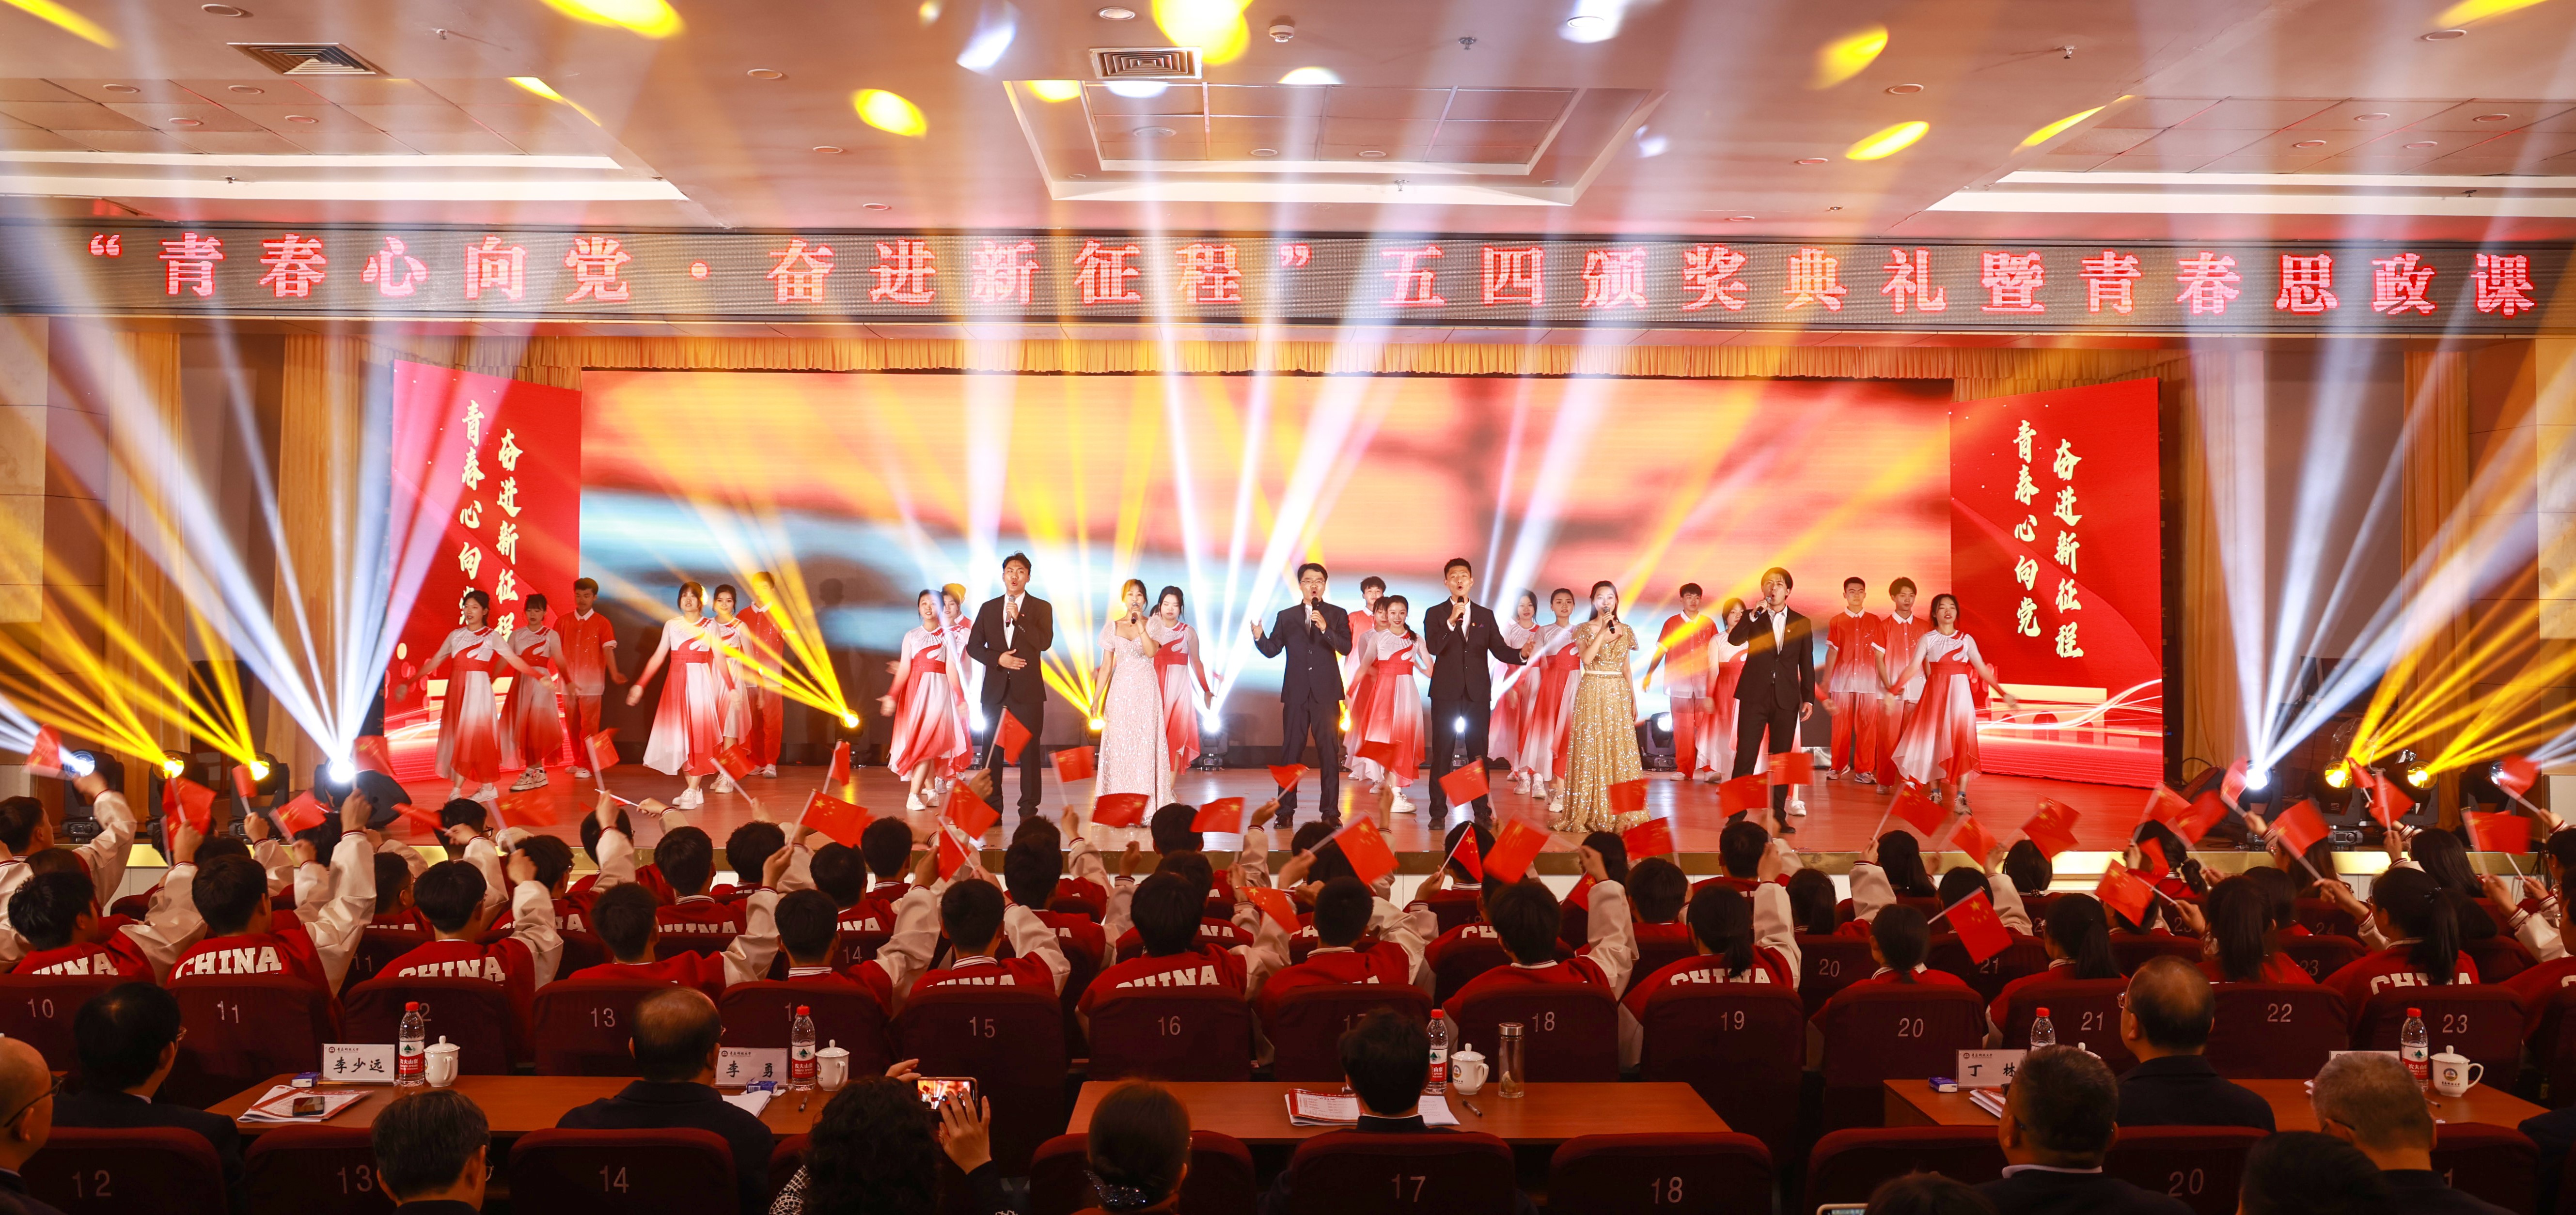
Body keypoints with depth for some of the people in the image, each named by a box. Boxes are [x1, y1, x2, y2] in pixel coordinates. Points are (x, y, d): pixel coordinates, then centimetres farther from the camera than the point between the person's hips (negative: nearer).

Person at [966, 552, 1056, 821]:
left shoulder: (1041, 608, 4)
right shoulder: (989, 608, 12)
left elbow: (1045, 643, -10)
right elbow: (973, 646, 10)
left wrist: (1018, 618, -16)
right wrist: (998, 659, -6)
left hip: (1028, 690, -2)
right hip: (995, 690, 2)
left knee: (1029, 751, -2)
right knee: (992, 750, 3)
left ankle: (1028, 809, 3)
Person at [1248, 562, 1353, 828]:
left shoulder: (1337, 615, 6)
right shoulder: (1286, 616, 11)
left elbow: (1346, 647, -8)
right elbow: (1272, 650, 4)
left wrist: (1326, 629, -21)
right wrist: (1259, 636, -15)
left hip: (1326, 693, -1)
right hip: (1296, 693, 1)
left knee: (1329, 752, -1)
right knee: (1290, 751, 2)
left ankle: (1331, 811, 2)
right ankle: (1286, 811, 6)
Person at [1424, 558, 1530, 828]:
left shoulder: (1486, 615, 11)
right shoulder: (1435, 614, 4)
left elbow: (1500, 650, 5)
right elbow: (1433, 648, -11)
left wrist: (1522, 654, -14)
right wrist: (1451, 621, -23)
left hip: (1478, 694, 2)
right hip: (1446, 693, -2)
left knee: (1479, 754, 6)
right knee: (1442, 754, -1)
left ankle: (1483, 811, 12)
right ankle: (1438, 813, 4)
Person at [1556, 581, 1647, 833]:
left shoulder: (1625, 630, 10)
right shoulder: (1585, 629, 0)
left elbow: (1626, 668, 14)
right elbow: (1587, 658, -17)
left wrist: (1634, 699, 11)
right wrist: (1602, 630, -20)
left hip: (1619, 695, 3)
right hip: (1592, 694, -3)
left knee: (1620, 749, 1)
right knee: (1591, 749, -3)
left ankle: (1620, 811, 6)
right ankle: (1591, 810, 2)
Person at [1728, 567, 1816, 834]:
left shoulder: (1801, 623, 9)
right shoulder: (1752, 617, 7)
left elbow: (1807, 665, 9)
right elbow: (1734, 640, -12)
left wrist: (1809, 698, 4)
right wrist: (1754, 616, -19)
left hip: (1786, 699, 1)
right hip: (1755, 696, -1)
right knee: (1745, 755, -5)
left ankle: (1778, 816, 12)